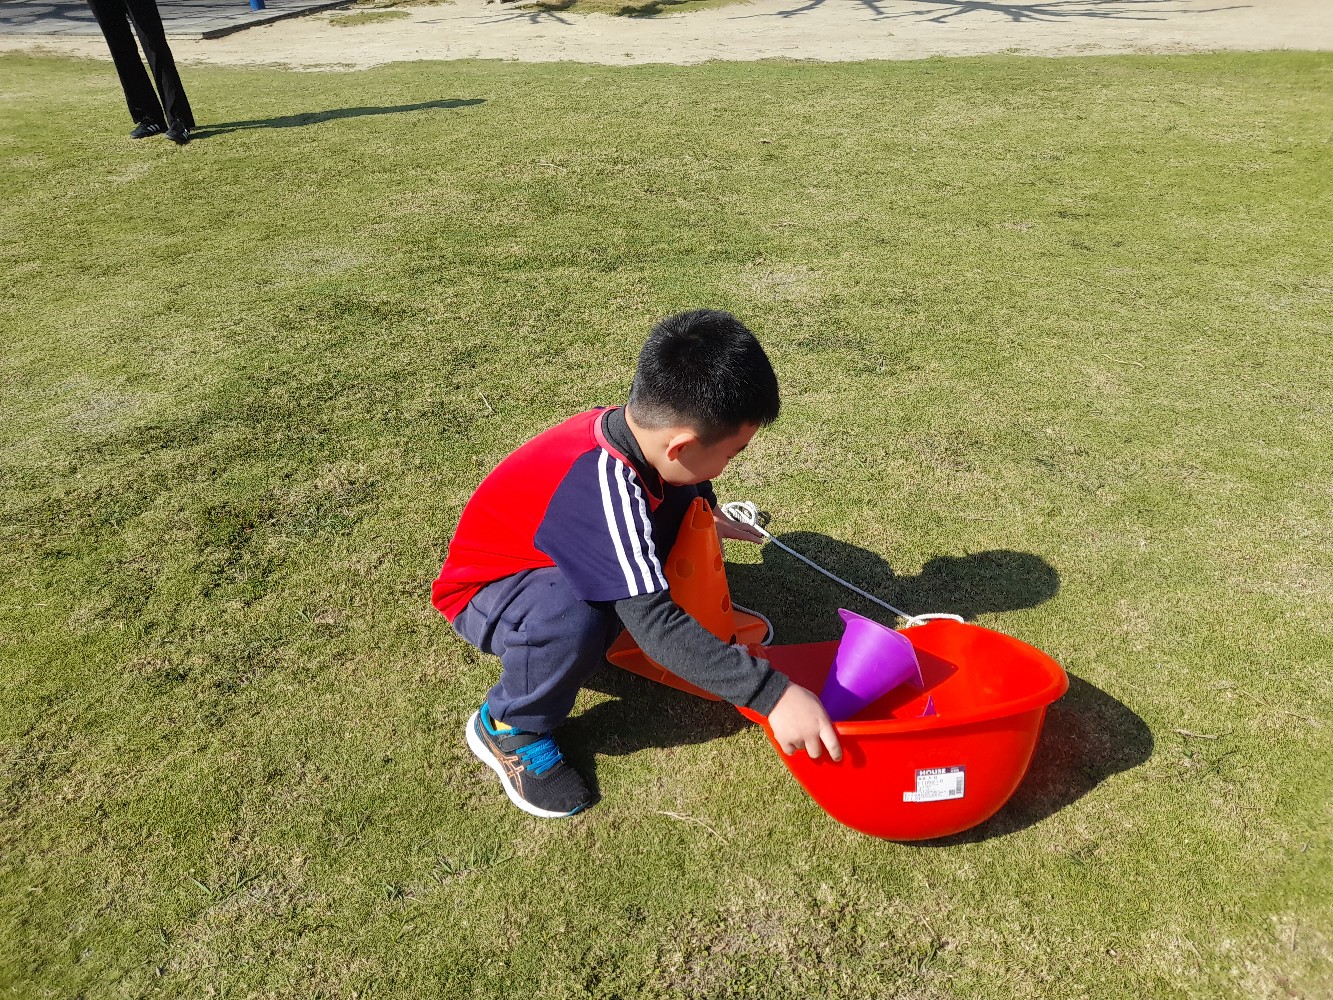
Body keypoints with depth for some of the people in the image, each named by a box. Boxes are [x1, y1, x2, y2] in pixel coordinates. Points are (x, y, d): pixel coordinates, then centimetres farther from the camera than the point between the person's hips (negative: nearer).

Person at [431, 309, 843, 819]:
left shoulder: (629, 424, -15)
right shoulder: (601, 487, -39)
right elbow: (654, 624, -41)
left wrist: (704, 513, 15)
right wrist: (772, 692, -41)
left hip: (551, 562, 7)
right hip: (484, 589, -7)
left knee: (685, 497, -7)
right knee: (572, 621, -40)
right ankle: (508, 727, -9)